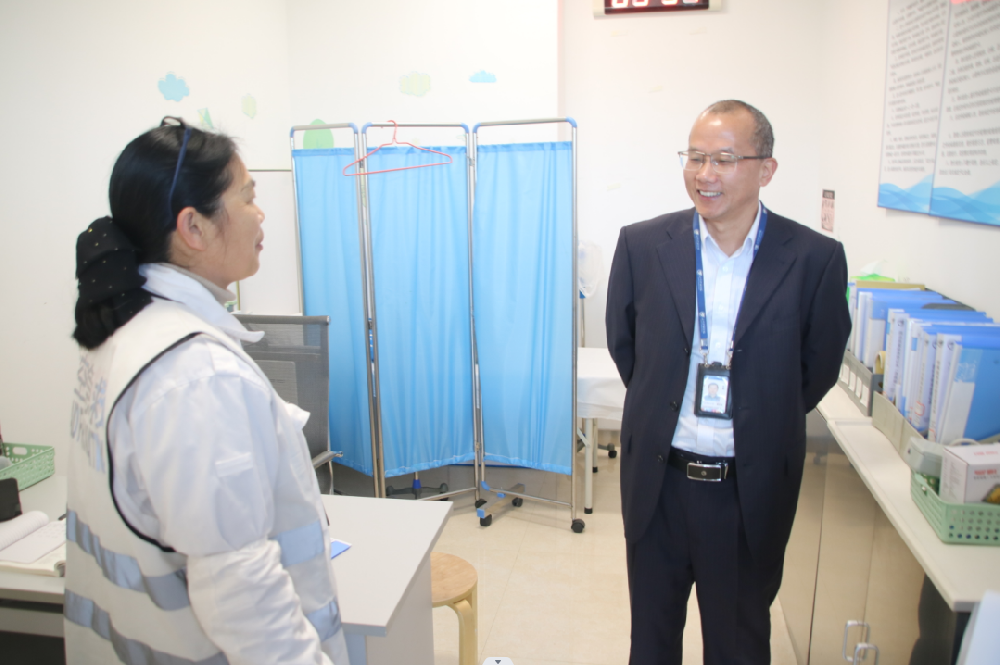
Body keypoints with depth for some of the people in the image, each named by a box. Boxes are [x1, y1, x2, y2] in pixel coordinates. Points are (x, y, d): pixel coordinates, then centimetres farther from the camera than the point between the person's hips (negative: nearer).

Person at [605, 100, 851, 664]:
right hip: (658, 481, 1)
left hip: (753, 490, -1)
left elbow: (819, 369, 3)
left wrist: (763, 424, 6)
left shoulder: (815, 259, -10)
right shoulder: (642, 245, -6)